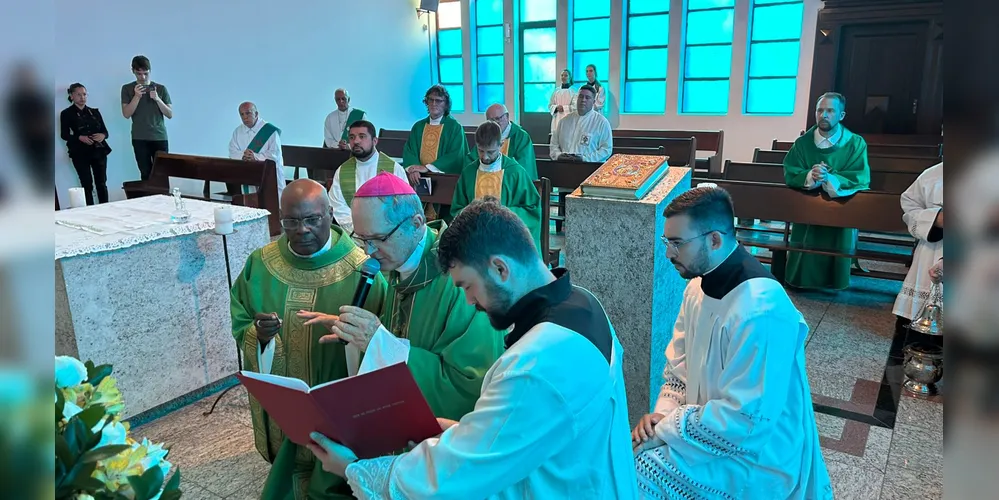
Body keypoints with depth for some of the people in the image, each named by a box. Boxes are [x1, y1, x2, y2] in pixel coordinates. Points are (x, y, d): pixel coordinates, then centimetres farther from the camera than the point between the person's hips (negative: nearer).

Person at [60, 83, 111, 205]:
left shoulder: (95, 112, 16)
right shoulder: (66, 113, 5)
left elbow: (105, 130, 12)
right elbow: (65, 135, -1)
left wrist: (103, 135, -12)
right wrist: (79, 137, -19)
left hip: (98, 151, 3)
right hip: (80, 153, -3)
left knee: (102, 183, -1)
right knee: (87, 185, -7)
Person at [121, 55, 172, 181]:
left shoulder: (161, 88, 6)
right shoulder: (127, 89, 6)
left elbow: (170, 114, 3)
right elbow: (126, 114, -1)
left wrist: (157, 99, -12)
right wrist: (137, 96, -13)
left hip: (160, 137, 0)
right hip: (139, 139, 0)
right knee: (146, 174, -4)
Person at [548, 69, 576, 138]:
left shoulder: (573, 90, 1)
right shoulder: (556, 90, 11)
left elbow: (575, 106, -5)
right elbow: (550, 105, 12)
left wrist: (563, 108, -13)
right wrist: (556, 107, -8)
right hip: (557, 119, 3)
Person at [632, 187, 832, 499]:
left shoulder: (761, 311, -29)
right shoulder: (699, 285, 0)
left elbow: (744, 423, -28)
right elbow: (678, 366, 9)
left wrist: (665, 429, -19)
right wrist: (662, 415, -8)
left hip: (753, 459, -8)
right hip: (711, 430, 8)